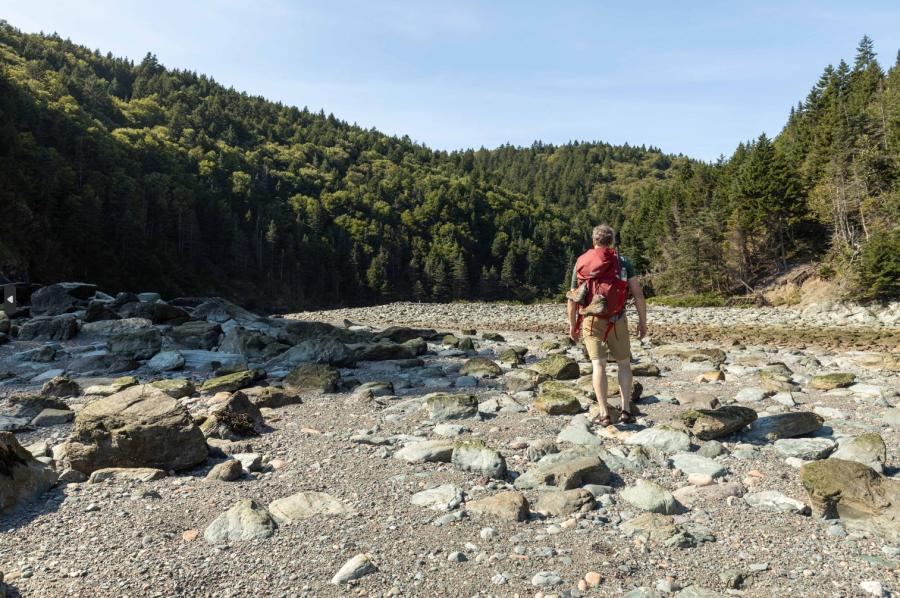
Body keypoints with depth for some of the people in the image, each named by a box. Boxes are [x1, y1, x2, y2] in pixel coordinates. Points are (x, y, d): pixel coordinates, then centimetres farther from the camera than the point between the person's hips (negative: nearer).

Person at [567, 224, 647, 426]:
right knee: (624, 363, 14)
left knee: (598, 364, -1)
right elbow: (638, 294, -1)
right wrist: (643, 321, 7)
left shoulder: (581, 263, 5)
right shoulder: (623, 261, 4)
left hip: (590, 319, 0)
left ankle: (603, 414, -6)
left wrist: (572, 325, 15)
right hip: (617, 320, 0)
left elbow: (572, 299, 5)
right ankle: (626, 410, 9)